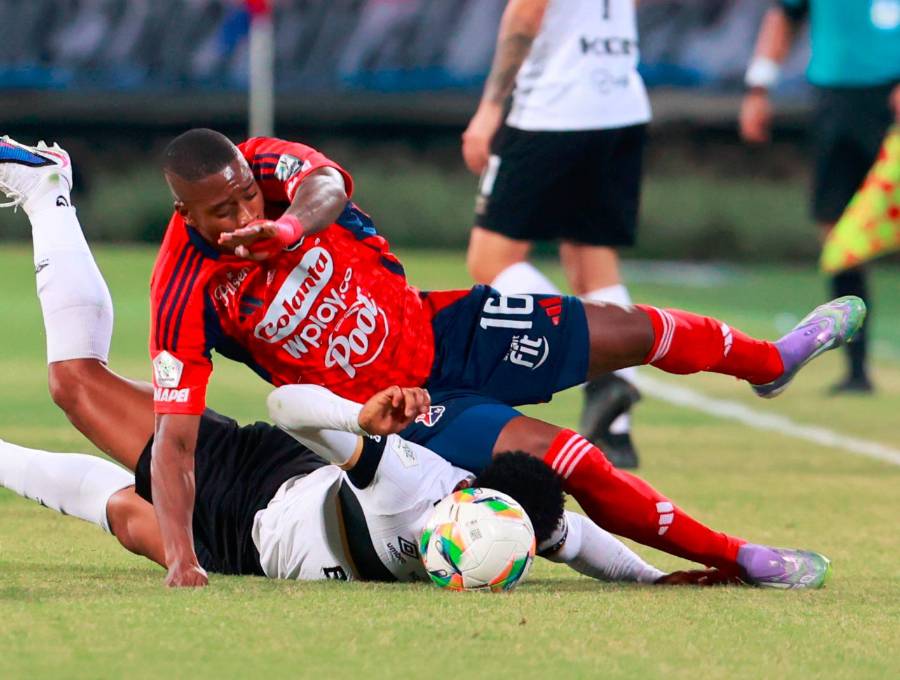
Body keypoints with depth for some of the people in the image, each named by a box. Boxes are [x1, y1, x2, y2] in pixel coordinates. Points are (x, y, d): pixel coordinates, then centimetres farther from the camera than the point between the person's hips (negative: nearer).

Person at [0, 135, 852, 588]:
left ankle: (769, 360, 43)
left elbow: (325, 188, -40)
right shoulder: (189, 296, -28)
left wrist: (291, 223, -64)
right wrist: (180, 558, -43)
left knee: (625, 332, 12)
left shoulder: (270, 166, -17)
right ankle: (733, 556, -3)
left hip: (433, 329, 5)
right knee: (569, 460, -20)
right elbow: (174, 437, -30)